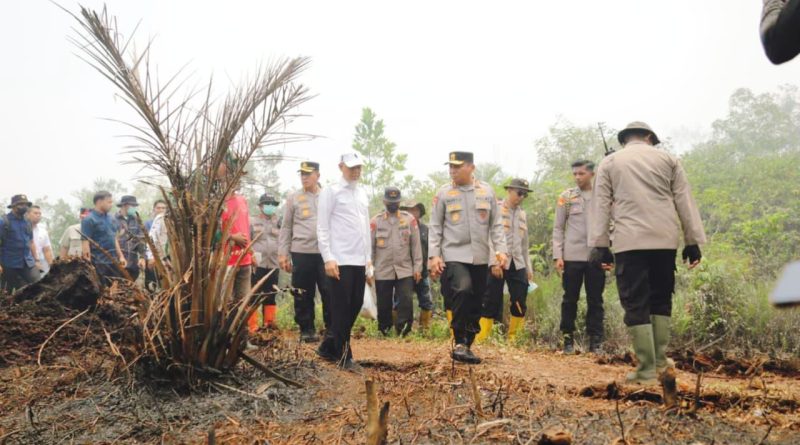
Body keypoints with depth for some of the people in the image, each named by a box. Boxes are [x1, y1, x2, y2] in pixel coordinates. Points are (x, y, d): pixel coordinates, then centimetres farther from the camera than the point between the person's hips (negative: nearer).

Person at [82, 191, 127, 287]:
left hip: (113, 262, 7)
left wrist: (121, 256, 15)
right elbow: (85, 243, -14)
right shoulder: (89, 220, -10)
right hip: (98, 263, -7)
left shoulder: (111, 218, 13)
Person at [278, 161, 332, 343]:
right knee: (303, 294, 5)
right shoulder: (293, 198, 8)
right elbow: (286, 227, 7)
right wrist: (282, 253, 1)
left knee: (329, 293, -1)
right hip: (301, 252, 0)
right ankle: (307, 329, 16)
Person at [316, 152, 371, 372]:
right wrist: (328, 258, -15)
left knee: (355, 305, 9)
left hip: (359, 261, 7)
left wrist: (368, 257, 14)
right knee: (341, 308, -2)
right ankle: (344, 355, 7)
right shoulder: (331, 192, -4)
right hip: (340, 261, -7)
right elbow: (322, 227, -8)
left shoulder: (362, 193, 16)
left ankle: (328, 347, 21)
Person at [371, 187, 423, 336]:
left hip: (405, 270, 0)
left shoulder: (410, 219, 4)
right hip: (382, 271, 0)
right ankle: (384, 333, 22)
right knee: (384, 304, 7)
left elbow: (416, 245, 4)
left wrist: (417, 267, -1)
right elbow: (369, 247, 2)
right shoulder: (375, 221, 2)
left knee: (406, 301, -9)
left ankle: (403, 331, -2)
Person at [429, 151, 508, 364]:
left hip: (480, 257, 3)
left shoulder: (486, 191, 6)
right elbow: (435, 227, 3)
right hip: (454, 255, -3)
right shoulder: (443, 193, 2)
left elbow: (496, 224, 9)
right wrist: (434, 255, -5)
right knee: (462, 291, -27)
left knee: (475, 305, 7)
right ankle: (459, 344, -17)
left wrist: (501, 249, -1)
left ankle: (466, 346, 23)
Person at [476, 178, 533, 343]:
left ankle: (513, 338, 12)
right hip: (498, 263, -5)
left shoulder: (522, 214, 17)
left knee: (520, 304, 0)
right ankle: (481, 340, 2)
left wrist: (529, 267, 18)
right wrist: (494, 262, -18)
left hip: (517, 265, 6)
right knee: (491, 303, -4)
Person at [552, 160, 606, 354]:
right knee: (570, 299, 4)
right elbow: (558, 229, 4)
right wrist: (557, 255, -4)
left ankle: (595, 340, 12)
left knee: (595, 300, 5)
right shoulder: (566, 197, 5)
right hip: (572, 256, 0)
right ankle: (568, 338, 14)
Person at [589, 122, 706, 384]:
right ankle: (660, 360, 15)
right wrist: (693, 241, 9)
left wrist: (599, 245, 2)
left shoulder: (609, 162, 11)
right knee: (661, 299, 16)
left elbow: (600, 205, 3)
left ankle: (647, 369, -4)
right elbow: (685, 202, 9)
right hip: (665, 239, 2)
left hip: (629, 241, -2)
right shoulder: (667, 159, 14)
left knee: (636, 305, 0)